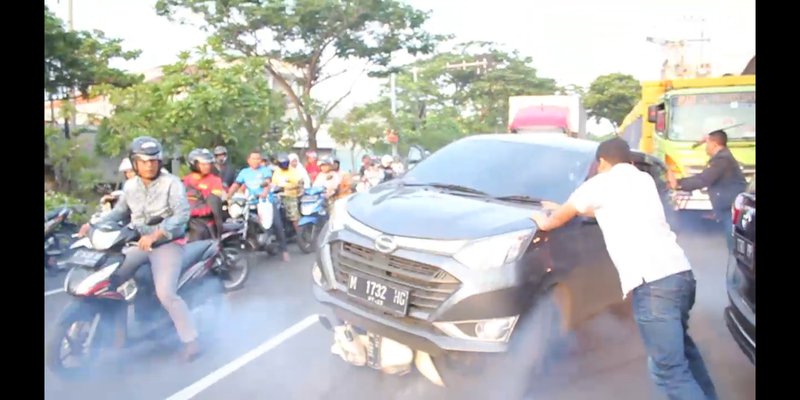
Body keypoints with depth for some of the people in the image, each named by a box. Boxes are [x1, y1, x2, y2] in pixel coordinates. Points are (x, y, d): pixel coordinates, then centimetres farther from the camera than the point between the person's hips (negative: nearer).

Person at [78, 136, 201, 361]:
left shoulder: (171, 183, -11)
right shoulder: (130, 185, 8)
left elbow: (183, 214, -22)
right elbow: (119, 211, 20)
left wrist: (156, 234, -33)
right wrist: (94, 224, 3)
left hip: (167, 243, -6)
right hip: (138, 243, 6)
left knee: (166, 294, -21)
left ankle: (190, 340, -9)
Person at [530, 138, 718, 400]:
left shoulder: (602, 182, 5)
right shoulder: (644, 179, 25)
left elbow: (564, 215, 19)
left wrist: (544, 222, 40)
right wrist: (562, 209, 49)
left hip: (653, 282, -8)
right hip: (681, 272, 8)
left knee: (669, 370, -6)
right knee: (681, 346, 29)